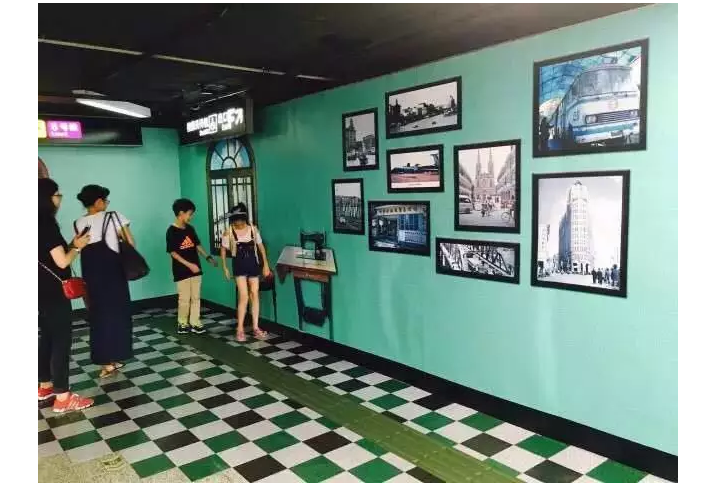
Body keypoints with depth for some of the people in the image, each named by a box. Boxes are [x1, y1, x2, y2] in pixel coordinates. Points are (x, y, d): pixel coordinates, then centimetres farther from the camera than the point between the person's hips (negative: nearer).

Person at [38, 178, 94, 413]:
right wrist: (78, 246, -4)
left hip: (43, 292, 9)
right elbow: (62, 262, -20)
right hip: (53, 293, -9)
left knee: (48, 338, 18)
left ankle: (45, 386, 30)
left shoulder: (40, 224, 8)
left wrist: (72, 244, 10)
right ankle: (63, 398, 1)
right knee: (61, 341, -4)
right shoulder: (47, 225, -19)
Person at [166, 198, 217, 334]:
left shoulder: (190, 229, 8)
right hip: (182, 271, -6)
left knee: (196, 298, 7)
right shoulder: (172, 231, -10)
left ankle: (195, 323, 15)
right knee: (184, 299, 1)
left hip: (196, 269, 6)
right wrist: (189, 265, -18)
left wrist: (208, 257, 6)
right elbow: (173, 252, -13)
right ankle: (182, 324, 16)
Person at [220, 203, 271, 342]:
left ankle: (255, 327, 15)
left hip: (253, 264, 3)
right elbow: (223, 250, 2)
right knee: (244, 296, -9)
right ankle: (240, 329, 3)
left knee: (255, 294, 5)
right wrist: (225, 268, -1)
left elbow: (261, 247, 5)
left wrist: (266, 265, 3)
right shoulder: (228, 232, -8)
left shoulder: (253, 229, -3)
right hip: (239, 266, -3)